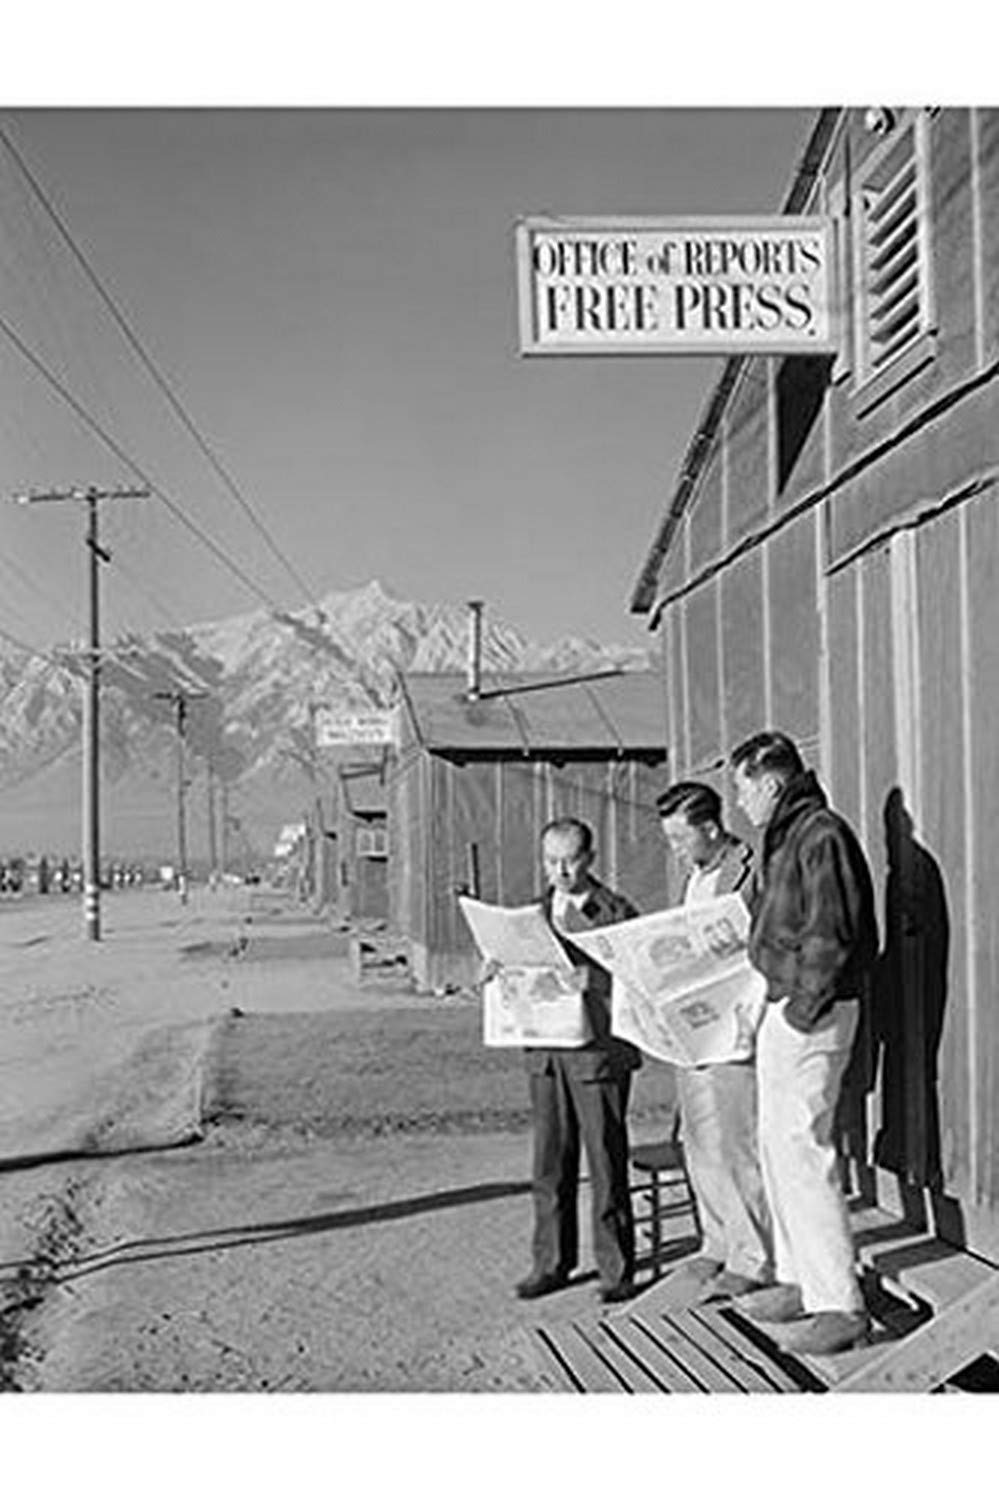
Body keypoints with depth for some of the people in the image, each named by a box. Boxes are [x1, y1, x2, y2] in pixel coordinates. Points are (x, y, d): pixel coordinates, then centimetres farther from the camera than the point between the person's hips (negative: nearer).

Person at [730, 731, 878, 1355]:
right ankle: (800, 1280, 26)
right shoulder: (785, 838, 16)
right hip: (785, 1008, 11)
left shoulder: (821, 835, -16)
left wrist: (803, 1009, -19)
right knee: (778, 1145, 16)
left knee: (803, 1150, -9)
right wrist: (780, 1004, 14)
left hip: (811, 1013, -11)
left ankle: (840, 1306, -3)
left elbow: (830, 935, -21)